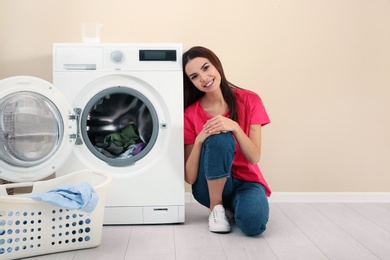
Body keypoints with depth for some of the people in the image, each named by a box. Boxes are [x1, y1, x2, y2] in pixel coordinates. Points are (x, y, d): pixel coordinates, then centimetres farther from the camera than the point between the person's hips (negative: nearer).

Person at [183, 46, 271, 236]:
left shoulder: (249, 101, -7)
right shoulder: (190, 115, -9)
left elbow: (254, 157, -13)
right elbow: (190, 178, -11)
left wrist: (234, 127, -29)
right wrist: (199, 141, -27)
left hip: (246, 181, 1)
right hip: (210, 186, -1)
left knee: (253, 222, -35)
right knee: (219, 138, -32)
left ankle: (235, 204, 3)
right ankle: (216, 207, -13)